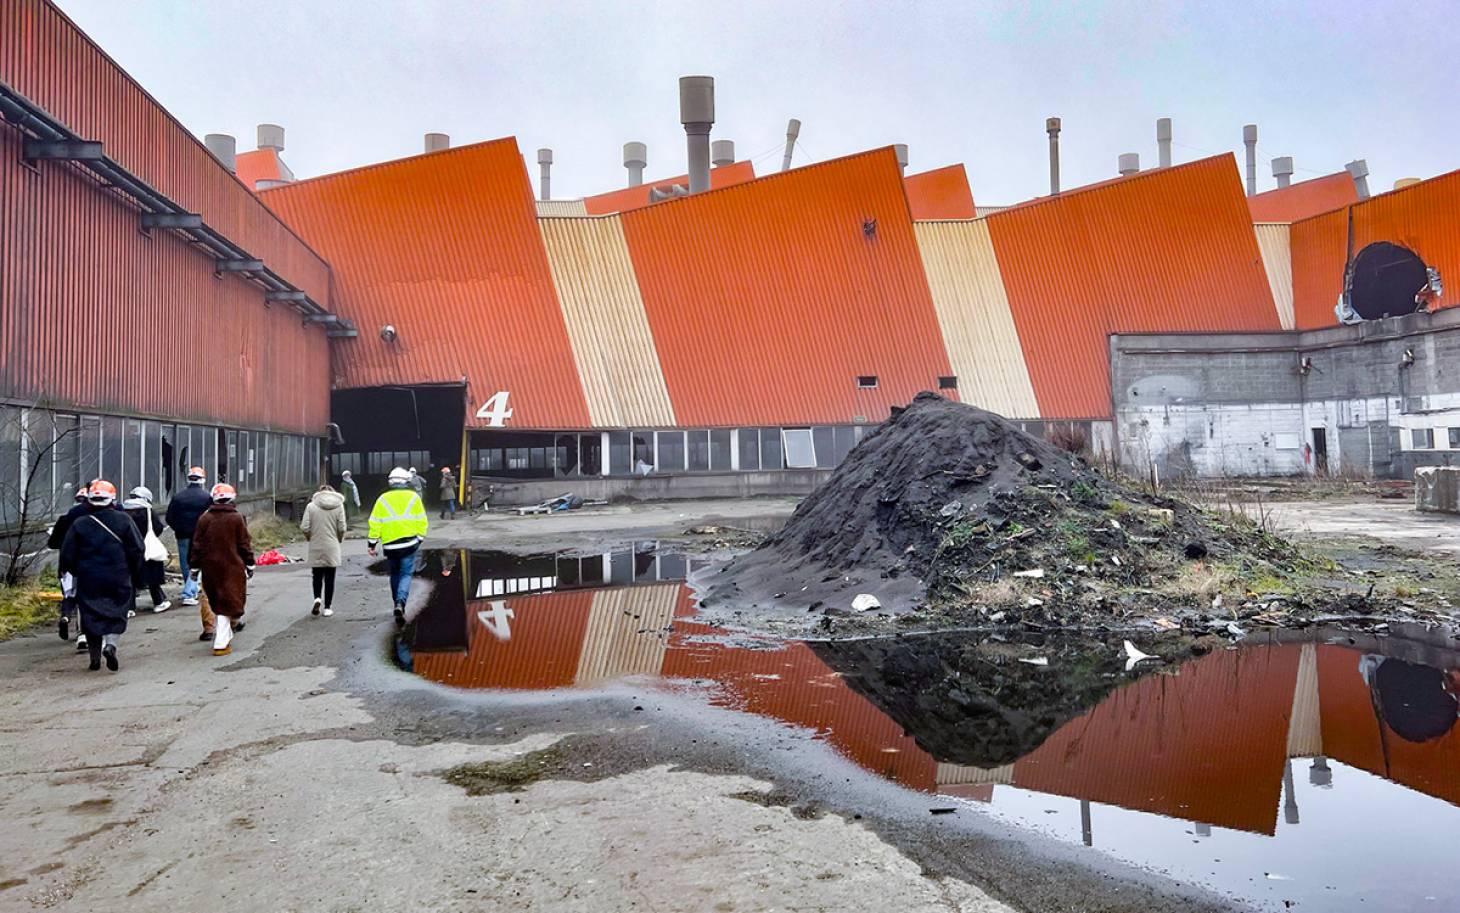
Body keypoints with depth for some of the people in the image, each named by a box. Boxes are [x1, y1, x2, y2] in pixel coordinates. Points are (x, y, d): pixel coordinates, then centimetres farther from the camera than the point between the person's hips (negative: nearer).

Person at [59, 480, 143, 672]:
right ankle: (110, 644, -16)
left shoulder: (79, 524, -1)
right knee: (117, 614, 8)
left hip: (88, 581, 1)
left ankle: (95, 657, 12)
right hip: (118, 580, -1)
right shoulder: (123, 520, -4)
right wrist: (133, 573, 11)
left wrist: (77, 573, 19)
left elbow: (67, 555, 2)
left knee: (91, 617, 11)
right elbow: (138, 550, -3)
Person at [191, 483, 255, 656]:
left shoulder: (204, 519, 3)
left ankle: (224, 637, 27)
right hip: (231, 567, -4)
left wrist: (195, 567, 13)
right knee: (227, 604, -2)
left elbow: (197, 545, 6)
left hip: (210, 569, 4)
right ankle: (221, 644, -8)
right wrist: (250, 564, 6)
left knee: (217, 603, 18)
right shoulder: (236, 518, -7)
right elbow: (245, 544, -3)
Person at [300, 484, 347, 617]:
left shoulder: (311, 506, -2)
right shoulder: (339, 505, -2)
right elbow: (342, 528, -5)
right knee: (329, 578, 6)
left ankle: (317, 598, -6)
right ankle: (327, 608, 8)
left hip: (315, 548, 0)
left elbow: (305, 528, -6)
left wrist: (311, 537, 14)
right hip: (332, 548, 0)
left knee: (317, 576, 15)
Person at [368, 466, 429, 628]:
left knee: (395, 574, 18)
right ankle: (401, 602, -23)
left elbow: (375, 523, 1)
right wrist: (419, 538, 13)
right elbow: (421, 521, 3)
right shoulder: (413, 497, 1)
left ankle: (398, 605, 25)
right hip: (409, 543, -1)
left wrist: (372, 543, 8)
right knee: (406, 574, -1)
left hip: (390, 545, 2)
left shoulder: (383, 499, 1)